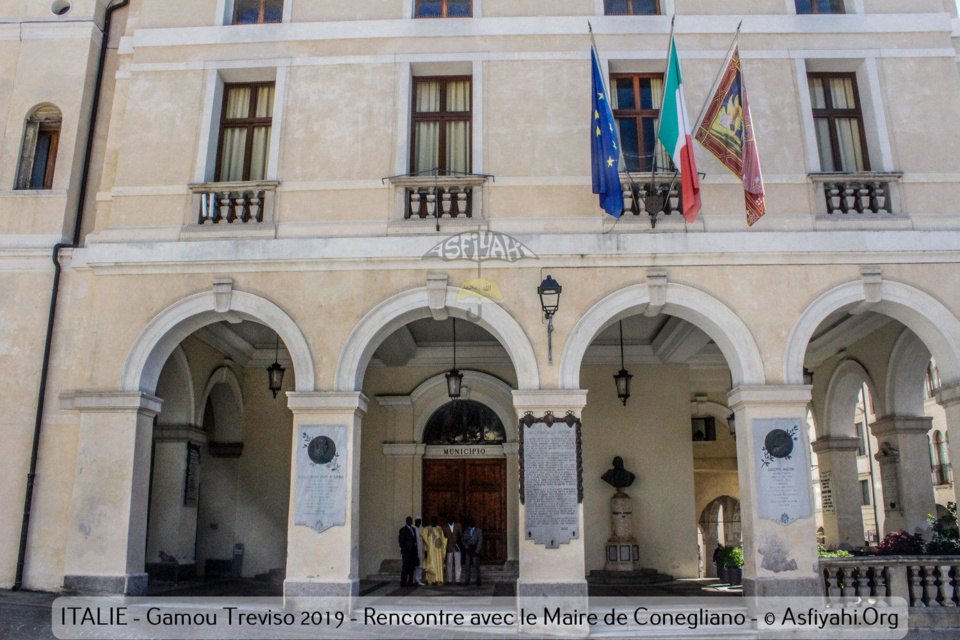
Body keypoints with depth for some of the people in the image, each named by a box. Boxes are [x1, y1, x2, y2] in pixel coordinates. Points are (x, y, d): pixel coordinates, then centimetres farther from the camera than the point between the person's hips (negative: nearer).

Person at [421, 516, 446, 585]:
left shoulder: (439, 529, 10)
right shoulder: (427, 529, 1)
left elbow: (443, 540, 13)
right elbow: (424, 539, -2)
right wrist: (425, 550, -6)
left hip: (438, 550, 3)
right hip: (431, 550, -3)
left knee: (439, 565, 2)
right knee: (431, 565, -5)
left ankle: (438, 580, 5)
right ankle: (431, 580, -2)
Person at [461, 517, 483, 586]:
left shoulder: (478, 531, 3)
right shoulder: (466, 531, 12)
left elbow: (480, 541, -2)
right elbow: (462, 539, 12)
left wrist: (477, 550, -9)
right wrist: (465, 545, -5)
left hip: (475, 550, -3)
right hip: (468, 550, 3)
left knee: (477, 566, -4)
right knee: (468, 565, 1)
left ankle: (478, 581, 1)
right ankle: (467, 580, 5)